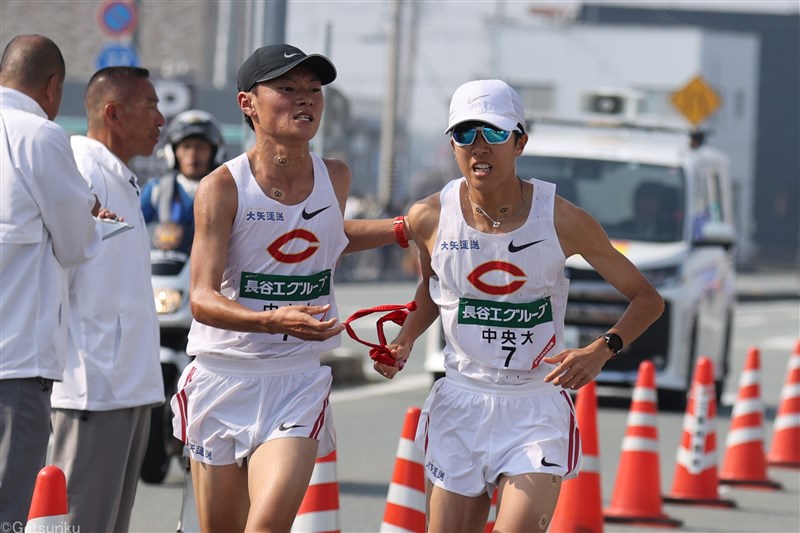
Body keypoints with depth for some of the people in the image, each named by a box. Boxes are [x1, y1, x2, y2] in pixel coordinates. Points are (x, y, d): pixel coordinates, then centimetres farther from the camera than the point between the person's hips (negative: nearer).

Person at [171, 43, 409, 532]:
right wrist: (275, 321, -37)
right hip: (223, 377, -1)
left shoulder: (336, 178, 2)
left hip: (300, 383, 2)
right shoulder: (223, 188, -12)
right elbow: (203, 299, -21)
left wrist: (402, 230, 17)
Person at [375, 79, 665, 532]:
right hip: (459, 407, 3)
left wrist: (601, 351, -19)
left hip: (538, 409, -2)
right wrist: (405, 341, 1)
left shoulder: (563, 220, -11)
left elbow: (648, 299, -2)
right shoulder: (430, 218, -5)